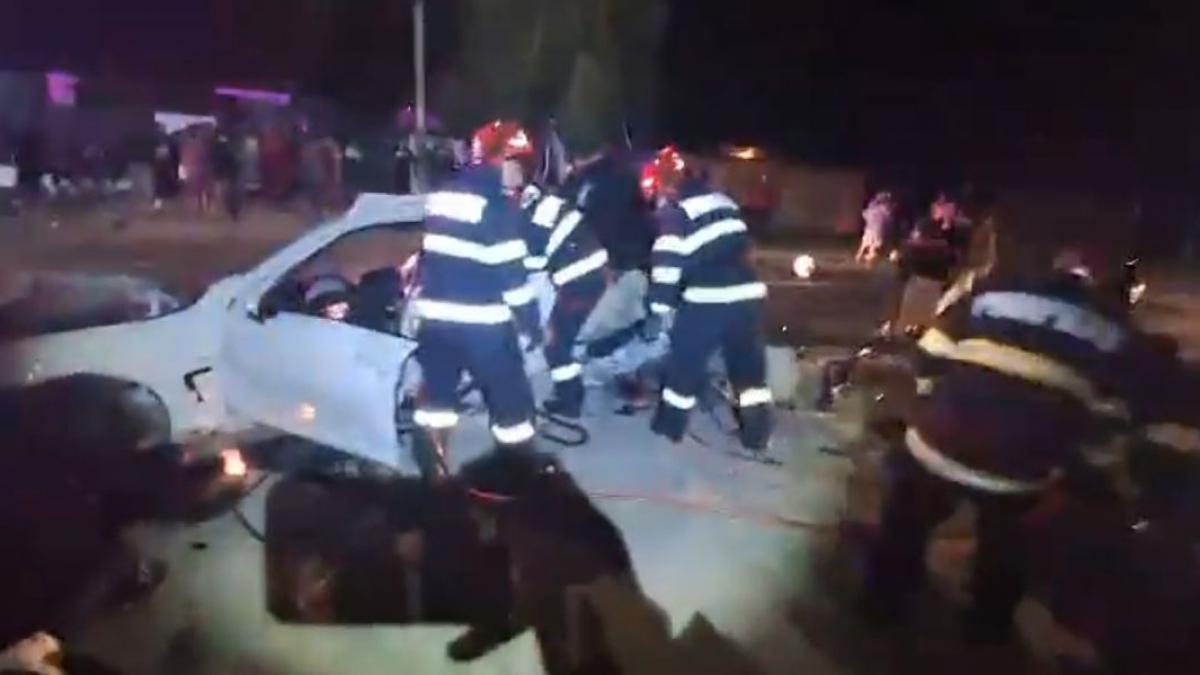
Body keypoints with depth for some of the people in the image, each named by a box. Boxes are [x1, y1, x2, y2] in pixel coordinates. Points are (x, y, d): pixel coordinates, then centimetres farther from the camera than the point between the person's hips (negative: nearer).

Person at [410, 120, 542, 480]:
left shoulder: (441, 196, 10)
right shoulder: (497, 206, -14)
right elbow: (511, 273, -15)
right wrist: (532, 322, -7)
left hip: (435, 317, 8)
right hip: (481, 323, -7)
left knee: (437, 392, 16)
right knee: (511, 399, 5)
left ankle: (433, 474, 21)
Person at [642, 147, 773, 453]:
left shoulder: (674, 210, -4)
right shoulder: (720, 199, 18)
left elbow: (668, 258, -11)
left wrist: (661, 303, -6)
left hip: (709, 299, -6)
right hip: (748, 292, 6)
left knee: (685, 359, 11)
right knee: (749, 365, 12)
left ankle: (671, 423, 22)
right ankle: (758, 433, 14)